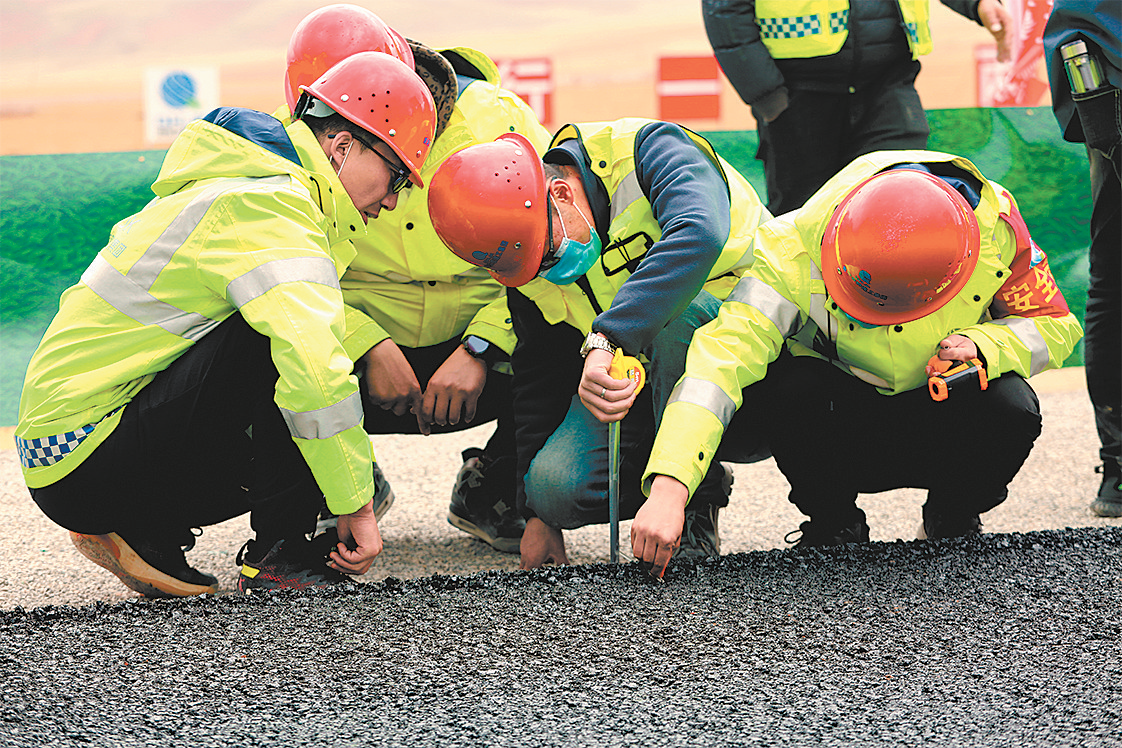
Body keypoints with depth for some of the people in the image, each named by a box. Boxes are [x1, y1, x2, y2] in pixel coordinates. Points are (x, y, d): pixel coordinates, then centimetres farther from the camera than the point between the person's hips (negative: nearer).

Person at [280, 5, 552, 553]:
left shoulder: (495, 119, -14)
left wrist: (478, 351, -26)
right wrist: (370, 347, -27)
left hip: (490, 361, 0)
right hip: (359, 365, 0)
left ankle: (489, 491, 1)